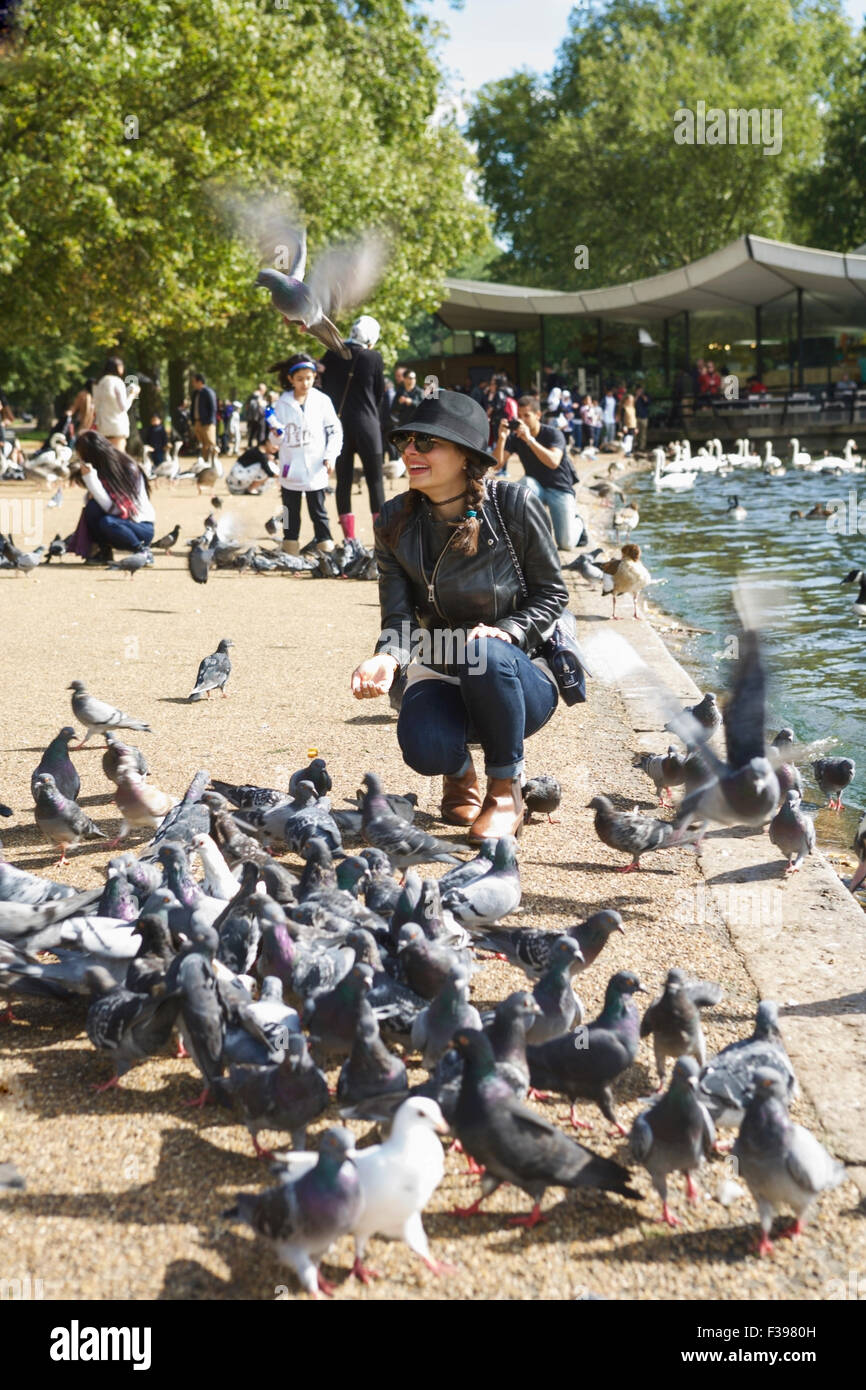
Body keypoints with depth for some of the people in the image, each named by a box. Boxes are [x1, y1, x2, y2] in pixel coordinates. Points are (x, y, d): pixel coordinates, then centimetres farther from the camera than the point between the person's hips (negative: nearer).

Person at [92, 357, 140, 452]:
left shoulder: (99, 383, 11)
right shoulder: (117, 382, -9)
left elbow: (96, 407, 13)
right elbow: (123, 407, -10)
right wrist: (132, 394, 2)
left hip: (103, 427, 7)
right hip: (118, 426, -7)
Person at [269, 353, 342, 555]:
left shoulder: (322, 401, -1)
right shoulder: (282, 403, 2)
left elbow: (335, 430, 3)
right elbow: (277, 440, 7)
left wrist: (330, 456, -6)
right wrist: (276, 435, -16)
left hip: (316, 469, -1)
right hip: (290, 468, 1)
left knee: (318, 510, 7)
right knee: (291, 511, 9)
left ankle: (325, 543, 14)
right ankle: (290, 543, 16)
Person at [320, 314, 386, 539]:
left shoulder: (331, 356, 2)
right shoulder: (374, 358, -6)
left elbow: (325, 389, 7)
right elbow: (379, 394, 2)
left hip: (339, 425, 3)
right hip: (366, 424, -3)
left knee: (343, 480, 6)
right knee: (375, 480, 4)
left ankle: (349, 536, 4)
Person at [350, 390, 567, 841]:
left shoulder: (513, 505, -12)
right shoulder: (394, 522, -3)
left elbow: (552, 592, -4)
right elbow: (399, 618, -7)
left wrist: (505, 633, -23)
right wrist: (387, 659, -30)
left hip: (518, 673, -2)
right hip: (438, 673, 2)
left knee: (484, 654, -39)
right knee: (424, 748, -31)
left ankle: (506, 792, -14)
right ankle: (460, 770, 12)